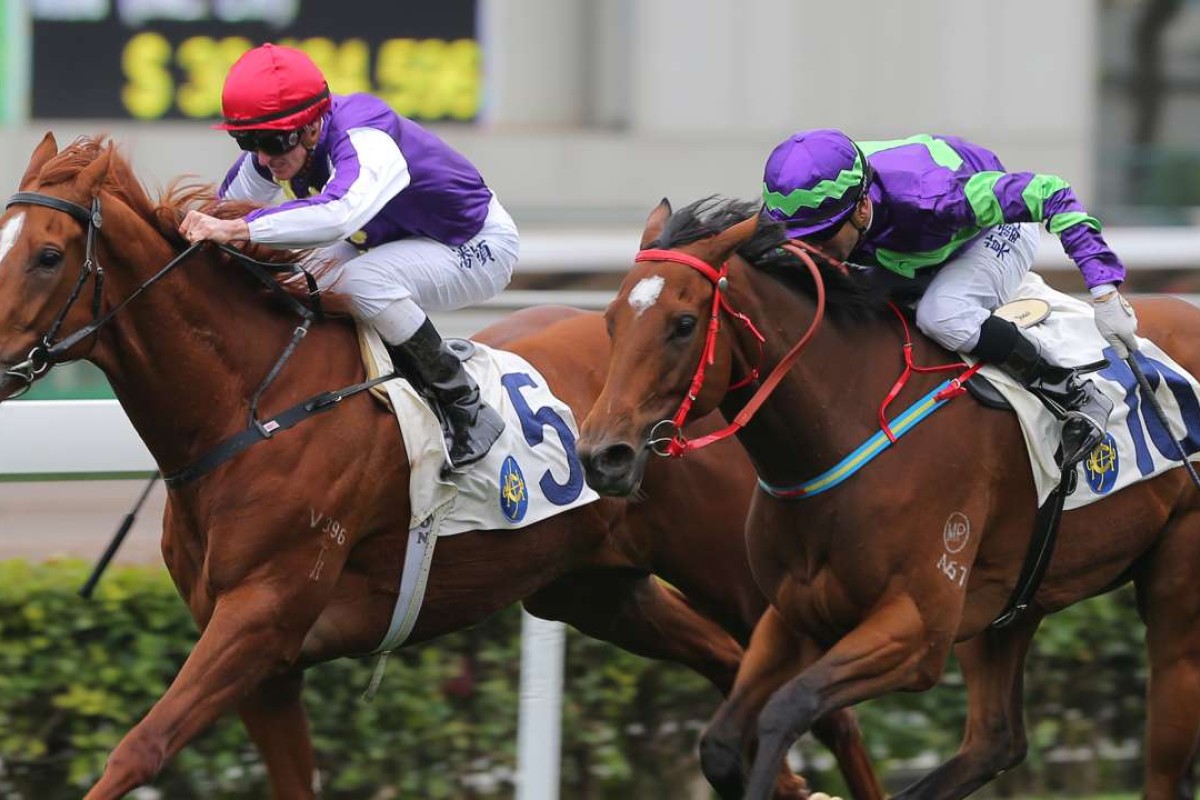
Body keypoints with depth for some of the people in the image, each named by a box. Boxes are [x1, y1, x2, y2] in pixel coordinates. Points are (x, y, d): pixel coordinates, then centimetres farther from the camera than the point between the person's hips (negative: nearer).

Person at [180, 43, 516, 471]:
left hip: (478, 248, -9)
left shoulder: (367, 142, -37)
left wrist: (238, 228, -62)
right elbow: (222, 210, 2)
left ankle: (468, 411, -19)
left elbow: (341, 214, -58)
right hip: (393, 241, 9)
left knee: (361, 280, -34)